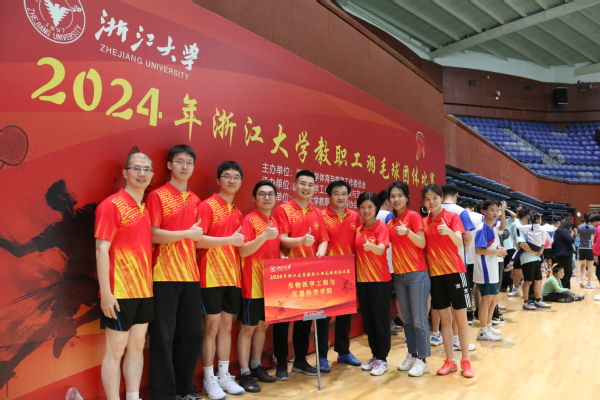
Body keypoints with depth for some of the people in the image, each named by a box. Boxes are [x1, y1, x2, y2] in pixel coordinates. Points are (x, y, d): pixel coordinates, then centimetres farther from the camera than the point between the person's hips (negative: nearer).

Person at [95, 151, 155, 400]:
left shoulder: (146, 208, 12)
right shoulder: (111, 205, -9)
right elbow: (101, 251, -13)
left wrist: (148, 285, 12)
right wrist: (105, 293, -18)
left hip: (144, 290, 7)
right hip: (120, 292, -7)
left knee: (137, 346, 14)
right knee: (116, 350, 3)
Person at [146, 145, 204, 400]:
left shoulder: (195, 200, 14)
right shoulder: (157, 196, -4)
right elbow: (153, 235, -13)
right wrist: (186, 233, -20)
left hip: (191, 275, 6)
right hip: (165, 276, -6)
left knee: (192, 334, 11)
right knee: (163, 336, 1)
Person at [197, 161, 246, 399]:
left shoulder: (237, 213, 15)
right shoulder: (207, 206, -6)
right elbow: (197, 240, -16)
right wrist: (229, 239, -20)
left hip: (232, 276, 7)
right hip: (212, 276, -6)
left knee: (226, 325, 12)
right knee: (212, 327, 1)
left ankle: (224, 375, 23)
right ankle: (209, 379, 15)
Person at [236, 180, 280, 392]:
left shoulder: (274, 222, 12)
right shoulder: (249, 220, -11)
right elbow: (243, 251, -19)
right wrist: (264, 236, -29)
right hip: (253, 284, -7)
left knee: (263, 325, 16)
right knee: (248, 327, 2)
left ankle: (256, 366, 29)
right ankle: (245, 373, 11)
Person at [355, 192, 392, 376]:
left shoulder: (382, 227, -9)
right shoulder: (357, 230, 9)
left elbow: (381, 249, -25)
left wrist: (372, 247, -47)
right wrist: (354, 276, 5)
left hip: (380, 280, -6)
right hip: (362, 280, 6)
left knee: (381, 320, 2)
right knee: (367, 321, 12)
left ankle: (382, 359, 13)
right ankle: (375, 356, 26)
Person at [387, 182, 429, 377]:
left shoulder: (413, 216, -6)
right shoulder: (391, 222, 11)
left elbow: (422, 243, -12)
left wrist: (407, 232, -27)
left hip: (417, 274, -6)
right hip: (399, 275, 6)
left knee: (419, 319, 0)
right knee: (407, 319, 13)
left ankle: (422, 360, 9)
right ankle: (411, 355, 24)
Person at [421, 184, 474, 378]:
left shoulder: (452, 216, -5)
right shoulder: (424, 222, 7)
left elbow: (459, 242, -20)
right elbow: (423, 246, 10)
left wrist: (448, 231, -37)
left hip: (454, 270, -3)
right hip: (435, 273, 4)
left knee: (460, 317, 4)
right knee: (444, 318, 10)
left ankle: (466, 361, 15)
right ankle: (449, 360, 19)